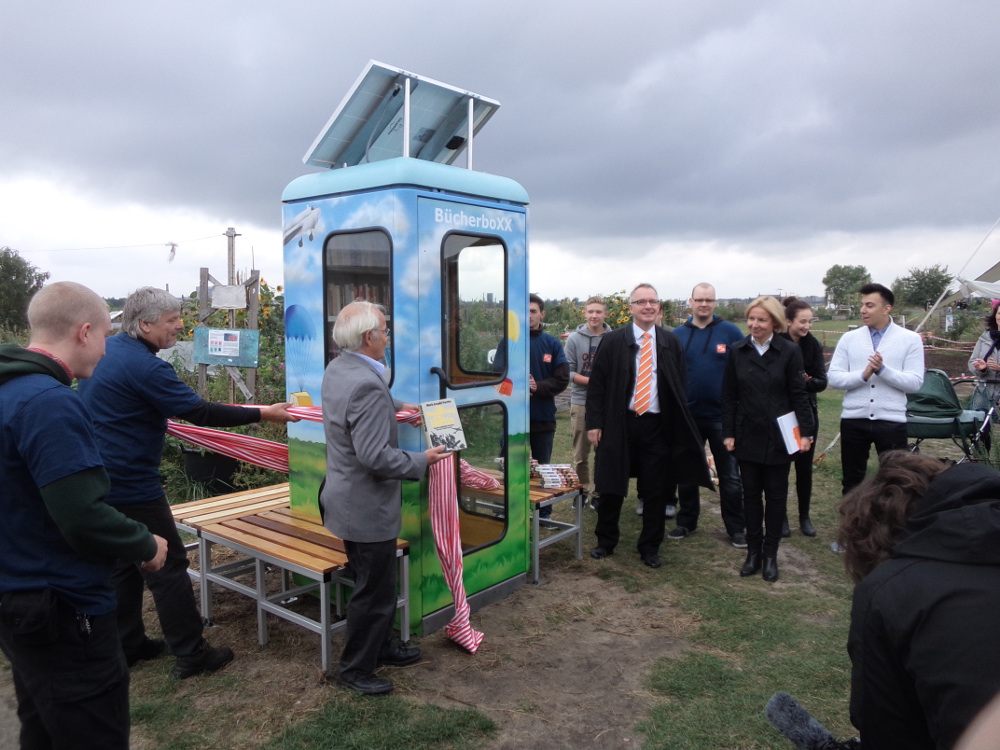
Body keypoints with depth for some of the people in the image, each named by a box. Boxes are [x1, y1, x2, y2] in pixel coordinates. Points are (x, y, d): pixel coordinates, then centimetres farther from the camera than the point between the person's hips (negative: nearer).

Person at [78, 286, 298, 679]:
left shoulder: (107, 349, 7)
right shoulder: (145, 367, -22)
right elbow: (199, 412, -23)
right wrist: (262, 414, -18)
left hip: (99, 480, 10)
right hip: (131, 482, -10)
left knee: (122, 564, 19)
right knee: (167, 565, -1)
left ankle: (128, 645, 30)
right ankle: (190, 653, 7)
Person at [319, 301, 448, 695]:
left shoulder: (337, 369, 3)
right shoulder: (367, 385, -29)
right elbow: (375, 457, -31)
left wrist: (397, 407, 16)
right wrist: (421, 460, -18)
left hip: (347, 496, 10)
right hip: (367, 507, -10)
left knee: (377, 583, 25)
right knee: (374, 591, 8)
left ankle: (381, 645, 42)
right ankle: (355, 669, 25)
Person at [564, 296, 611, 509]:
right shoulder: (574, 339, -1)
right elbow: (568, 372, -3)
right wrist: (592, 381, -15)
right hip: (581, 401, 0)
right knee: (580, 453, 9)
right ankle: (583, 490, 24)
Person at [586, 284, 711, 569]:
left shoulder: (671, 343, 6)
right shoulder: (613, 341, -1)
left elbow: (681, 386, 9)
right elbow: (596, 384, -1)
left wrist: (679, 424, 2)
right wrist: (594, 423, -7)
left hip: (657, 425, 2)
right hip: (618, 424, -1)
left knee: (656, 489, 8)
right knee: (611, 486, 8)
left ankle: (650, 548, 23)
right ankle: (606, 541, 26)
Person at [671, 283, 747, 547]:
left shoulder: (731, 333, -2)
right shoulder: (677, 335, 3)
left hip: (722, 416, -2)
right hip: (687, 416, 2)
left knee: (730, 475, 5)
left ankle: (736, 529, 17)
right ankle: (686, 522, 26)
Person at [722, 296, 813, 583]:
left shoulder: (789, 351, -5)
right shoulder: (737, 351, 2)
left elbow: (799, 396, -3)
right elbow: (729, 396, 3)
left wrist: (805, 432, -9)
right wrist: (728, 433, -1)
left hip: (779, 437, -2)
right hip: (748, 436, 2)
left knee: (776, 495, 8)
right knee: (750, 494, 9)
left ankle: (770, 554, 21)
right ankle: (753, 551, 20)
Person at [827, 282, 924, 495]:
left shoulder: (910, 339, -1)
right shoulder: (849, 338, 3)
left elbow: (915, 382, -8)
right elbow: (833, 378, -2)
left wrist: (883, 370, -21)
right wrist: (863, 375, -17)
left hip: (891, 421, -2)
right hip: (853, 420, 2)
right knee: (852, 480, 14)